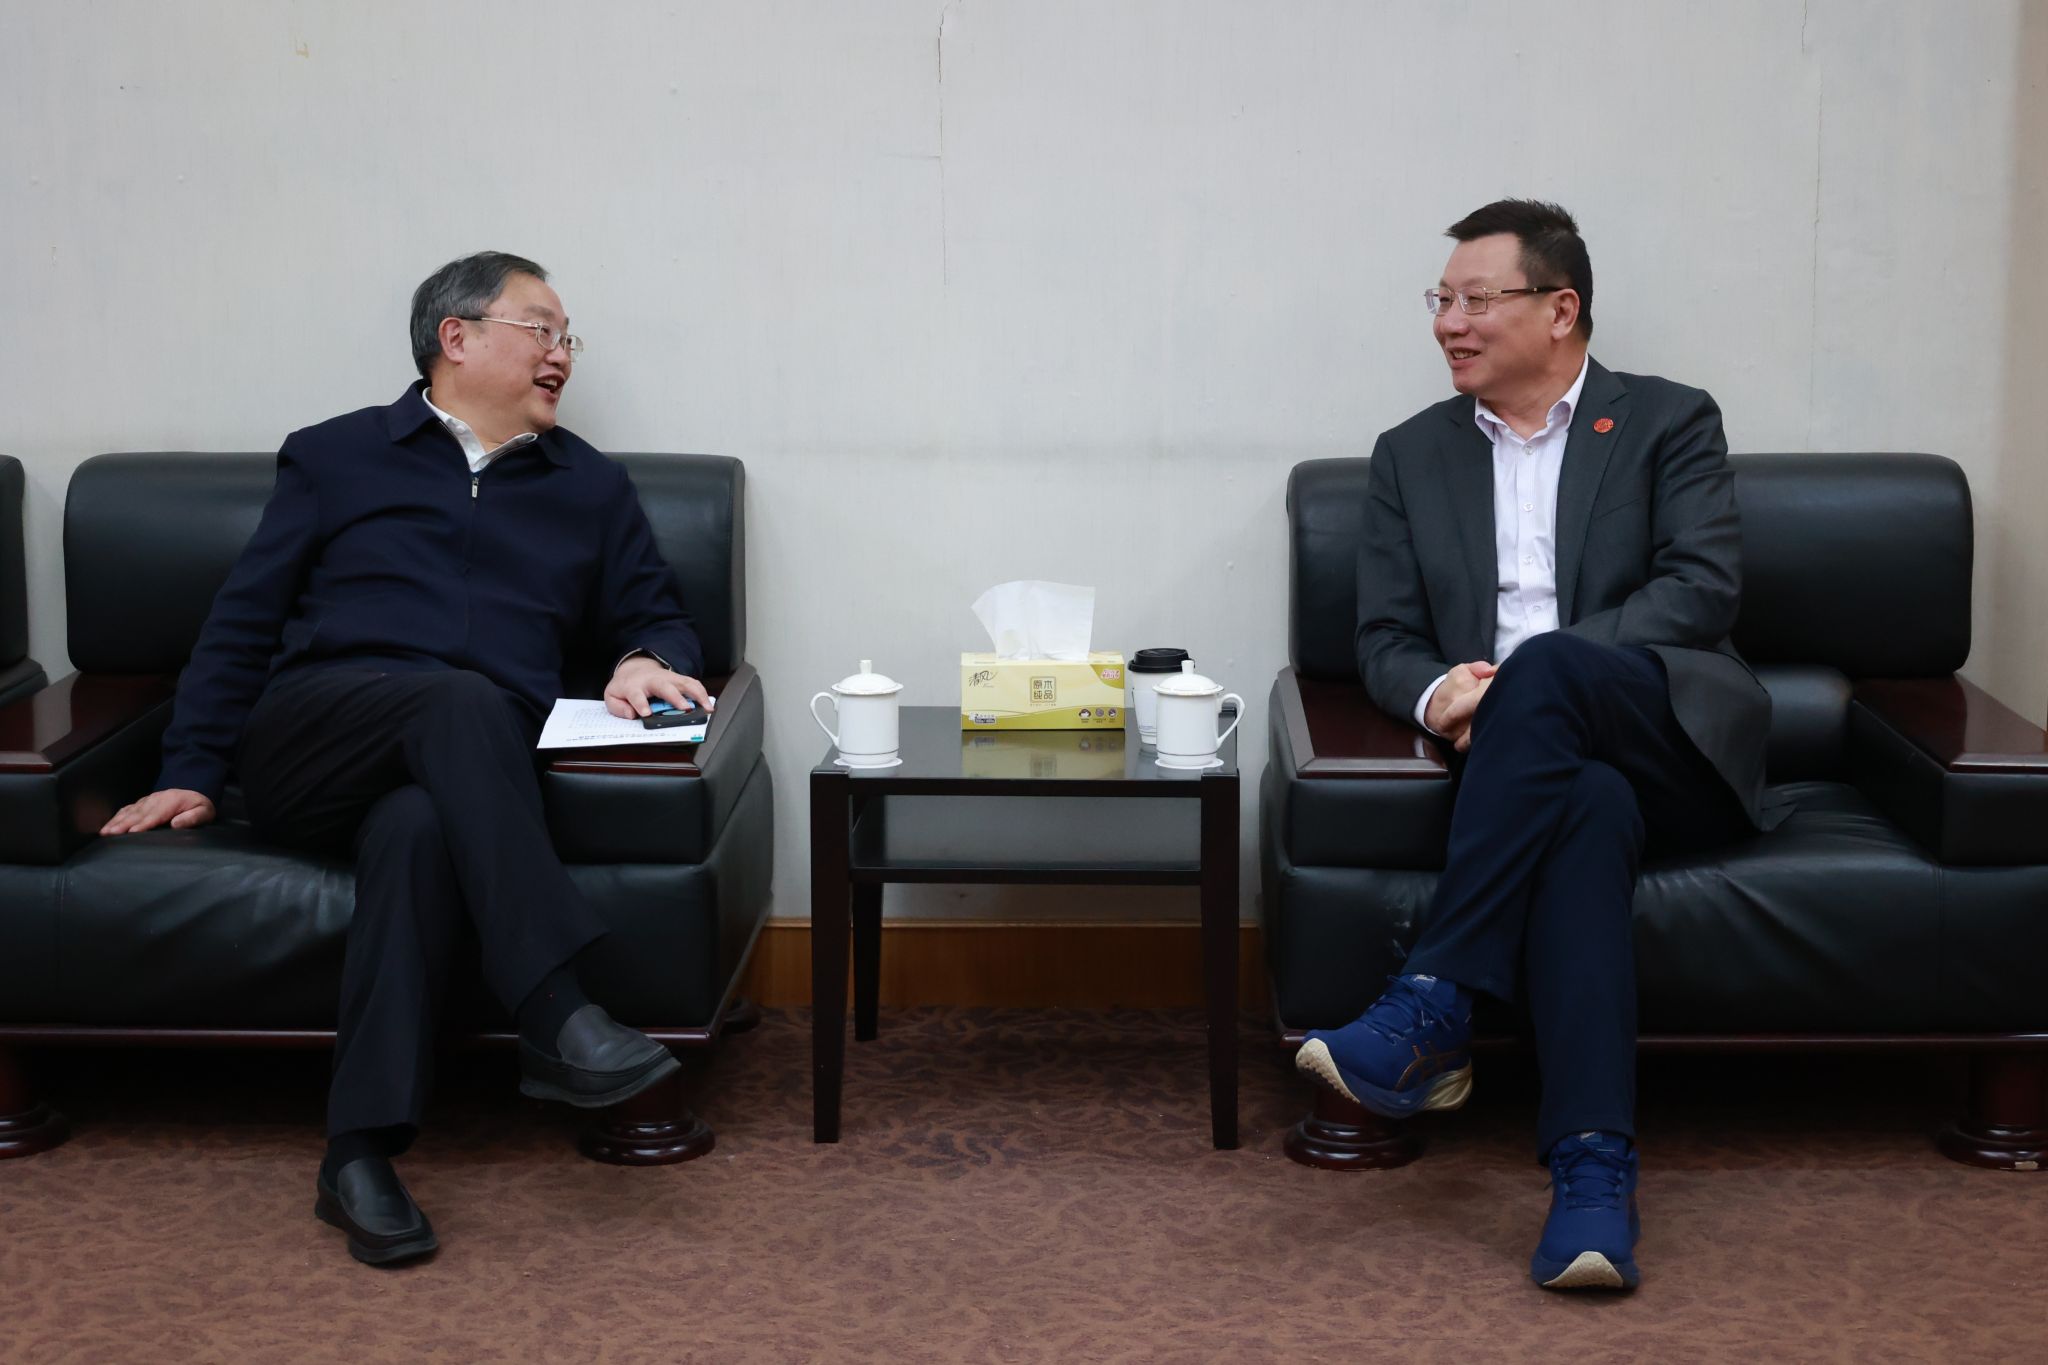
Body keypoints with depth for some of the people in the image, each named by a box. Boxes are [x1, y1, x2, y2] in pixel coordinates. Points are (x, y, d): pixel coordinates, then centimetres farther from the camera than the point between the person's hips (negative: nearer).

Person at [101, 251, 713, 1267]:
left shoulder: (591, 488, 26)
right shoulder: (334, 459, 20)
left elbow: (657, 620, 27)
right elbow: (241, 625, 16)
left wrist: (644, 664, 2)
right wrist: (190, 771, 5)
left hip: (473, 769, 1)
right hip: (307, 752, -1)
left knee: (419, 828, -38)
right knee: (461, 700, -37)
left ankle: (361, 1156, -43)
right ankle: (558, 1019, -48)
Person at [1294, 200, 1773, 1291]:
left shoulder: (1669, 423, 12)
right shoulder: (1413, 455, 21)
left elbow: (1704, 586, -3)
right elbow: (1385, 638, 15)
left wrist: (1524, 677, -15)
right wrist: (1437, 692, -12)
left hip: (1672, 739, -1)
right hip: (1534, 758, 1)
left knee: (1547, 669, -35)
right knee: (1587, 809, -37)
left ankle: (1431, 1012, -38)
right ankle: (1594, 1174, -45)